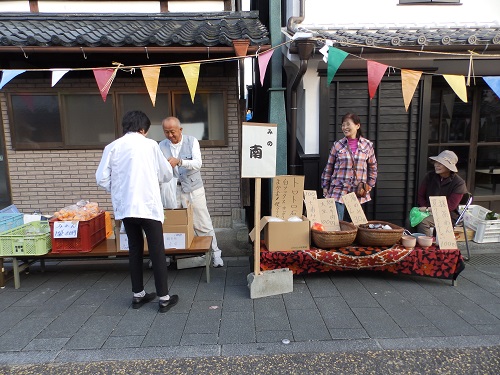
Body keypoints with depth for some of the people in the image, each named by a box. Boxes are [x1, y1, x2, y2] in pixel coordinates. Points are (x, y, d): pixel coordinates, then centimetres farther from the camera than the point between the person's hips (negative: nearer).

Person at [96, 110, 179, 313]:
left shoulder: (112, 147, 3)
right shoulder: (150, 144, -3)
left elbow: (101, 178, -1)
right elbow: (167, 174, 5)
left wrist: (118, 190, 16)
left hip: (125, 206, 4)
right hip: (148, 205, -3)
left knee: (135, 249, 16)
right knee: (157, 251, 4)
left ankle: (138, 295, 25)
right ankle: (164, 298, 10)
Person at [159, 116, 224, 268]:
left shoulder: (192, 141, -4)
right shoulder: (162, 145, 5)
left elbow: (198, 163, -17)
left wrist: (179, 161, -33)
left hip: (193, 189, -2)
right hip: (172, 190, 3)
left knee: (203, 224, 2)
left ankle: (215, 254, 15)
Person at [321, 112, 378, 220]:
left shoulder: (367, 145, 2)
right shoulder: (337, 145, 0)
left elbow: (372, 167, 14)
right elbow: (328, 168, 5)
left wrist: (370, 185, 9)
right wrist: (325, 187, 4)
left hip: (358, 192, 1)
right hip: (339, 190, -1)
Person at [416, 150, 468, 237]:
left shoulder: (459, 183, -7)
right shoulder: (430, 176, 5)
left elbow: (450, 206, -11)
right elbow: (420, 195, 8)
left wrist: (430, 209, -16)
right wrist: (425, 208, -11)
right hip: (428, 211, 4)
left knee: (423, 222, -33)